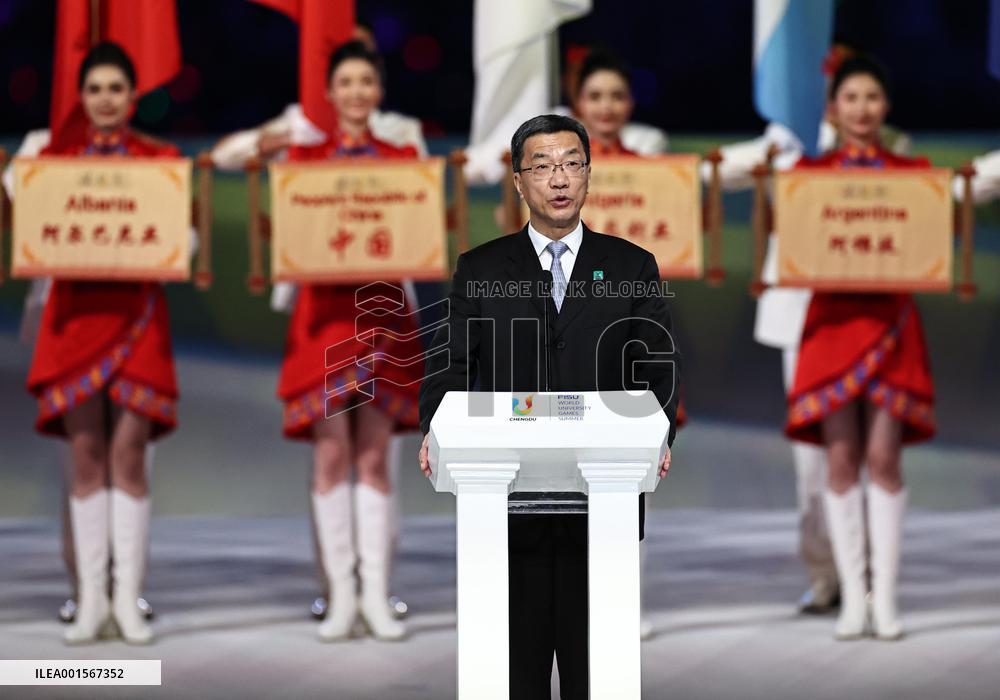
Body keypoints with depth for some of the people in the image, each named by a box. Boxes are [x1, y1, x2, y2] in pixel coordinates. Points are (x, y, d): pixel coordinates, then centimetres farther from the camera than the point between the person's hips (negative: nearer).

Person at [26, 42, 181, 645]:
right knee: (86, 454, 0)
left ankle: (128, 600, -2)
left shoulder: (161, 159, 7)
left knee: (129, 453, -6)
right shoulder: (56, 157, 10)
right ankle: (92, 600, 4)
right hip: (75, 308, 1)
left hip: (136, 311, -1)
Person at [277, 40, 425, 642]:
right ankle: (342, 595, 2)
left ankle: (376, 595, 2)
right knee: (331, 454, -3)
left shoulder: (404, 160, 9)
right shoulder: (305, 158, 8)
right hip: (325, 309, 0)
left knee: (374, 457, 0)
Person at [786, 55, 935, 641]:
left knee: (883, 456, -5)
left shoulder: (912, 173, 8)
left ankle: (885, 598, 0)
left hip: (889, 317, 0)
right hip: (833, 316, 0)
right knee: (841, 459, -1)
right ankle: (852, 596, 5)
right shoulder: (810, 172, 8)